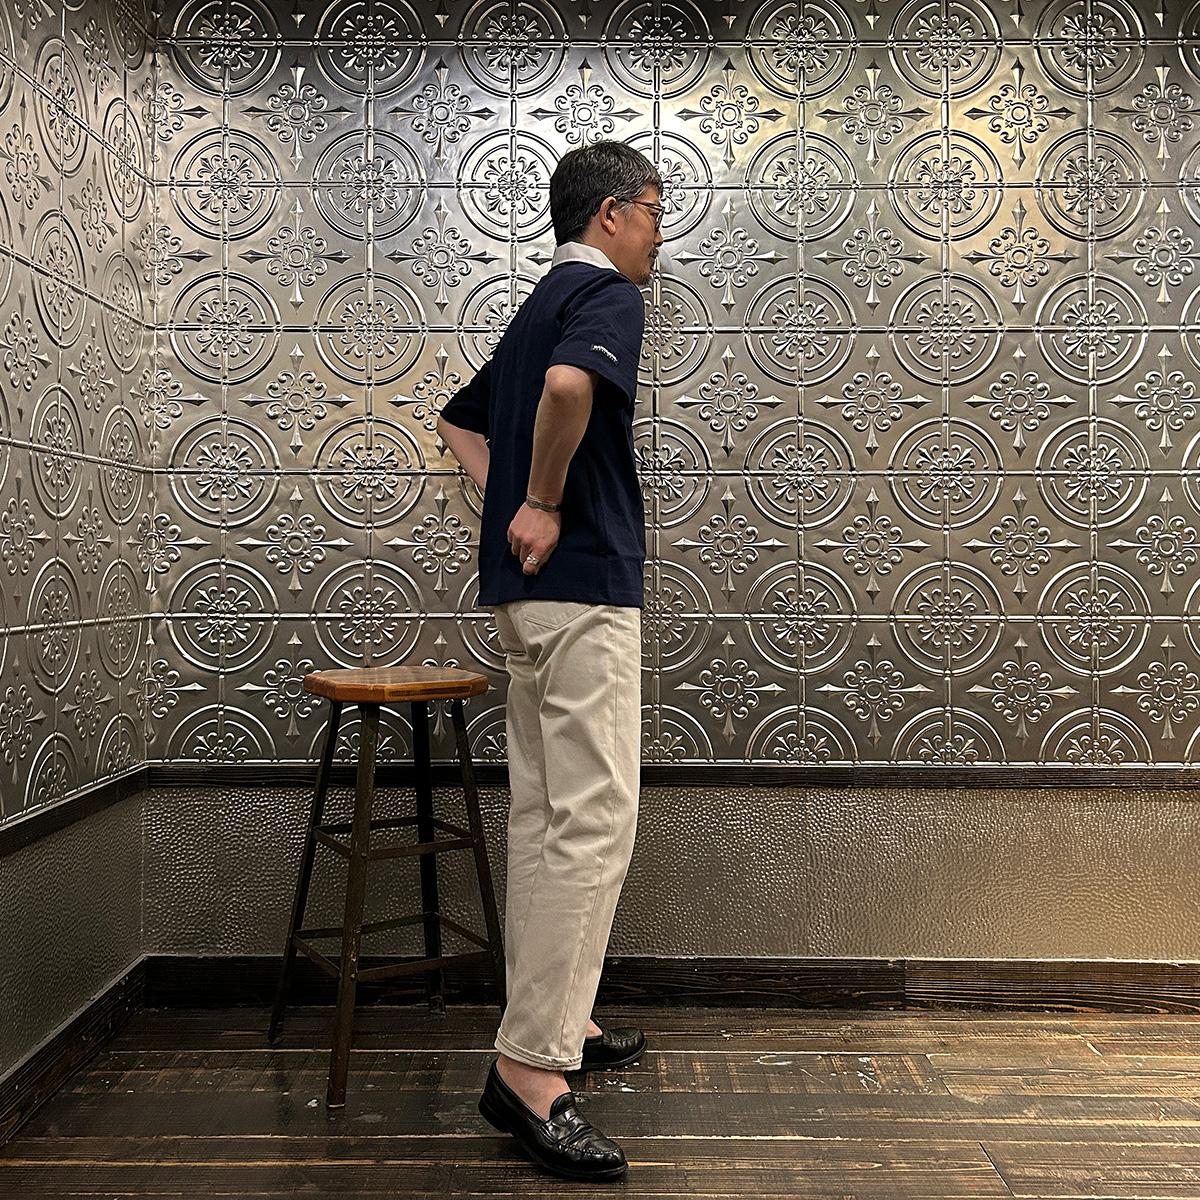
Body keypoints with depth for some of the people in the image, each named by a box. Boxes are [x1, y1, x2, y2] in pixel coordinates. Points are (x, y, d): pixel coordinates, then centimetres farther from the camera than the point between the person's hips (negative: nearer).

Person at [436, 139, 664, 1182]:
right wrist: (545, 502, -16)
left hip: (527, 587, 10)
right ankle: (531, 1065, -8)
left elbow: (461, 420, 31)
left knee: (544, 816, 13)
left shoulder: (542, 302, 23)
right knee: (593, 820, -10)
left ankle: (554, 1020, 25)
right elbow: (569, 385, -30)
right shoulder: (607, 292, -6)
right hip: (583, 586, -10)